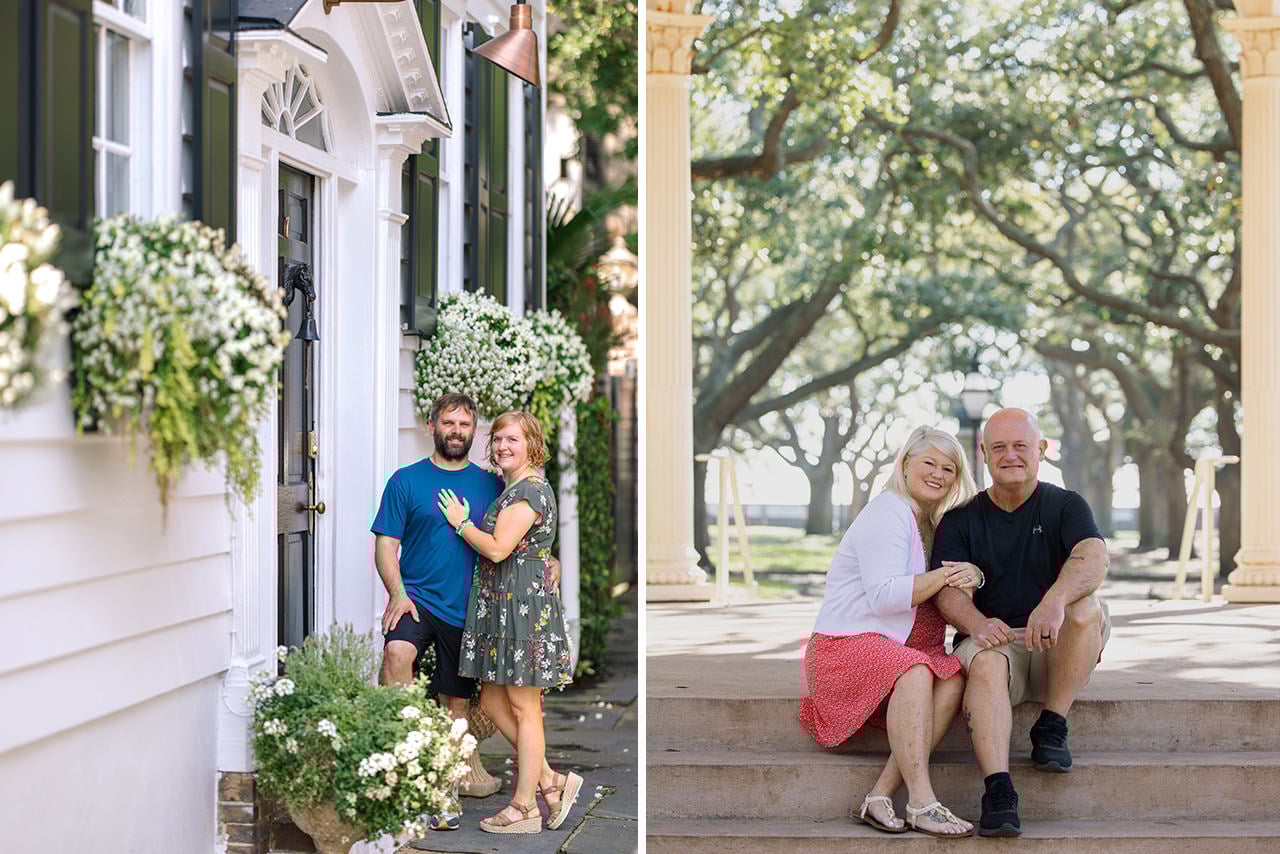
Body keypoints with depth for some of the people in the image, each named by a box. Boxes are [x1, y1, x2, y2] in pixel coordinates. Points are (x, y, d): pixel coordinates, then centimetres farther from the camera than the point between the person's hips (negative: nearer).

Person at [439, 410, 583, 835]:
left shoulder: (529, 489, -14)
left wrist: (461, 522, -8)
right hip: (501, 606, 10)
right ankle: (551, 781, 18)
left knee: (524, 709, -2)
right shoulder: (511, 488, 17)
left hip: (524, 604, -10)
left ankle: (524, 808, 5)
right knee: (493, 703, 12)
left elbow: (497, 548, -22)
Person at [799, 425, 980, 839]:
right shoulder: (887, 514, -7)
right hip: (846, 645, -8)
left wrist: (970, 576, 1)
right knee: (914, 670, -37)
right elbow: (883, 595, -16)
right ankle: (921, 802, -40)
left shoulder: (933, 524, 20)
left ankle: (880, 796, -30)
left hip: (896, 647, 8)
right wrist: (942, 577, -24)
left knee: (953, 676, -24)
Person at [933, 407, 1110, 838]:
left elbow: (1093, 558, -16)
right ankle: (998, 791, -48)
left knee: (1087, 606, -30)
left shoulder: (1065, 506, 6)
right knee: (986, 664, -35)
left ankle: (1052, 726, -20)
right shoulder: (960, 520, 10)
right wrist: (978, 623, -30)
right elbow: (948, 590, -4)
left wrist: (1055, 600, -40)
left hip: (1055, 648, 0)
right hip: (995, 640, 0)